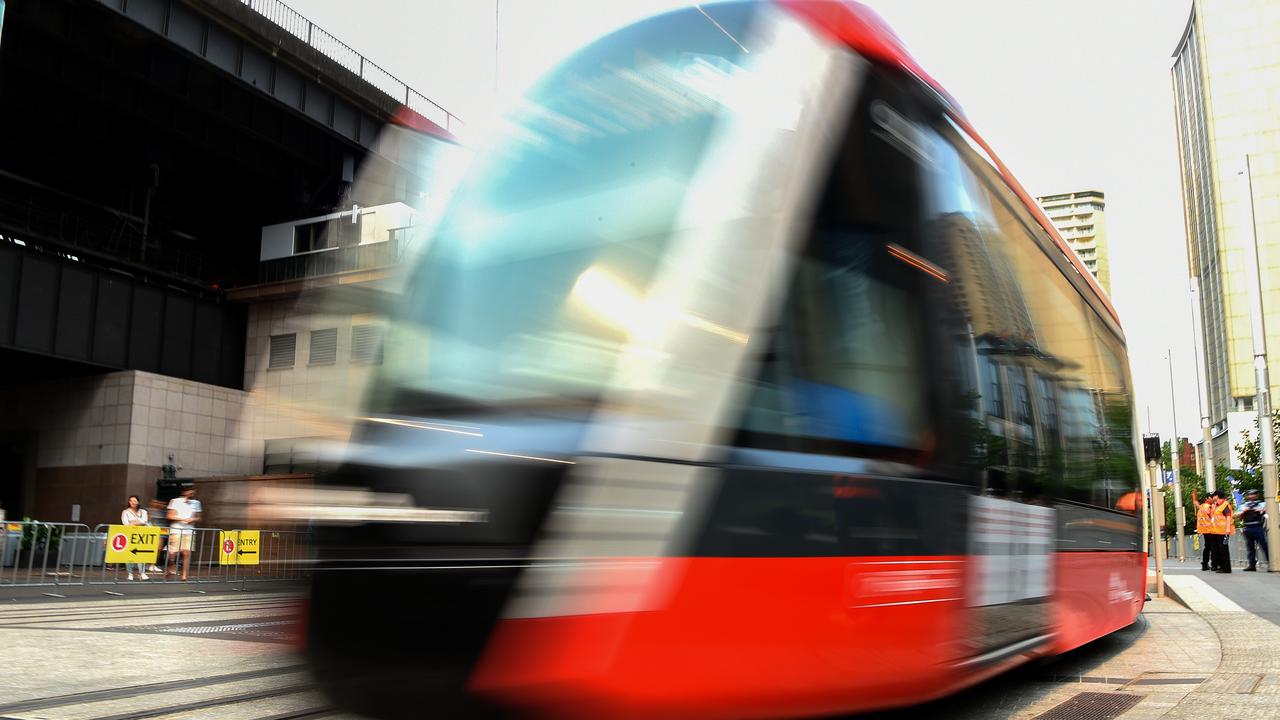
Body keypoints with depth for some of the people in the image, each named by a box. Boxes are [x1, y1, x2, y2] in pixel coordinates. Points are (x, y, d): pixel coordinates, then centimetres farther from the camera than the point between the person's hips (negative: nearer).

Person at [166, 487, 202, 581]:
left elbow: (198, 518, 15)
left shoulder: (196, 503, 10)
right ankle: (171, 567, 27)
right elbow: (170, 516, -3)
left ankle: (184, 575, 0)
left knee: (187, 553, -5)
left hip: (189, 531, 3)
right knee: (173, 553, -3)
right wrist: (182, 519, -14)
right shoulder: (175, 501, -1)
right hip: (176, 530, -3)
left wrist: (192, 519, -6)